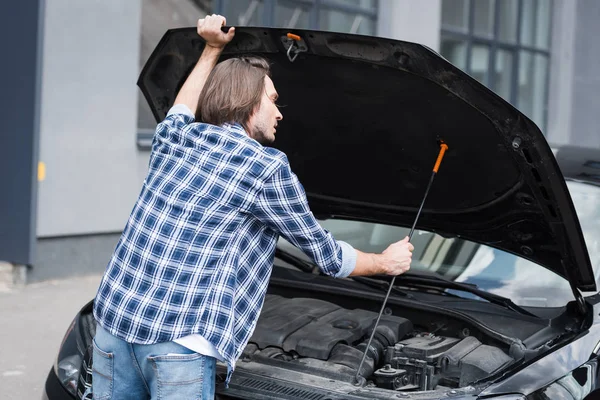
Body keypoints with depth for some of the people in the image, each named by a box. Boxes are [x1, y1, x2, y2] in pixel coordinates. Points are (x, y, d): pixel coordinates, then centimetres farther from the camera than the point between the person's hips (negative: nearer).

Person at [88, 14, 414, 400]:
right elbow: (327, 256, 7)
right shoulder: (267, 167, -4)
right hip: (176, 341, -7)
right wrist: (386, 262, 25)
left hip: (113, 318, 7)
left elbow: (181, 110, 43)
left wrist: (212, 50, 47)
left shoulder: (173, 137, 13)